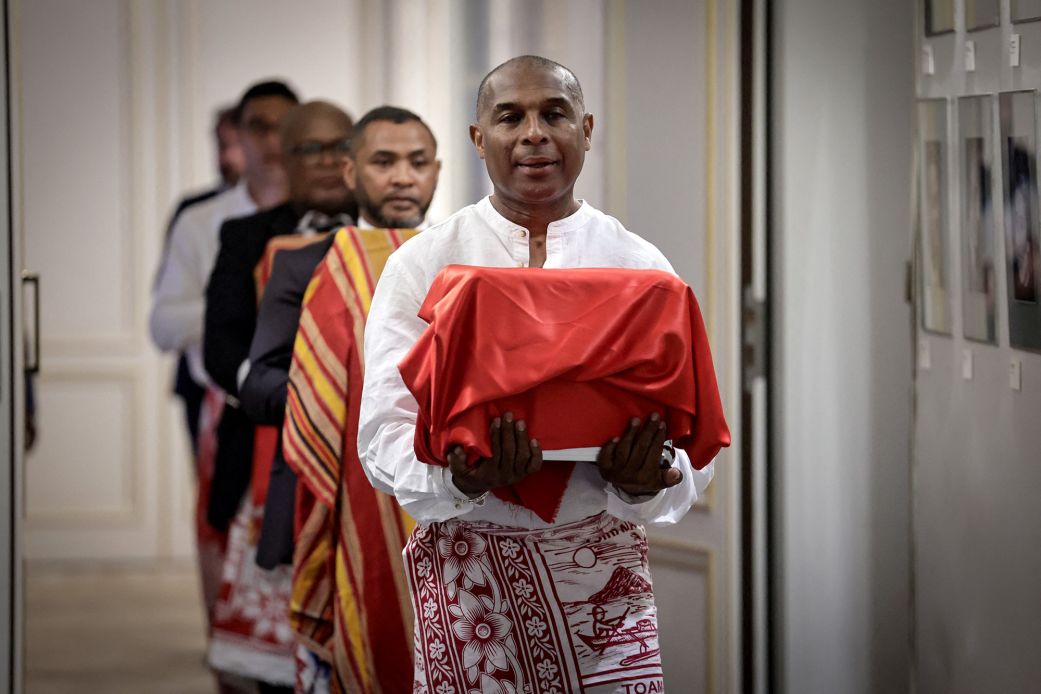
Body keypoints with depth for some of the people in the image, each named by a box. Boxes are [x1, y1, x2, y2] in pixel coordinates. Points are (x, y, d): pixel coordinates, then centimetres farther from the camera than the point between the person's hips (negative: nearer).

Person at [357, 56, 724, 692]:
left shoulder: (642, 267, 6)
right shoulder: (421, 264, 3)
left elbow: (690, 439, 2)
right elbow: (384, 434, -4)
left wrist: (644, 483, -21)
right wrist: (460, 478, -24)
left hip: (603, 564, 1)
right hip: (465, 562, -1)